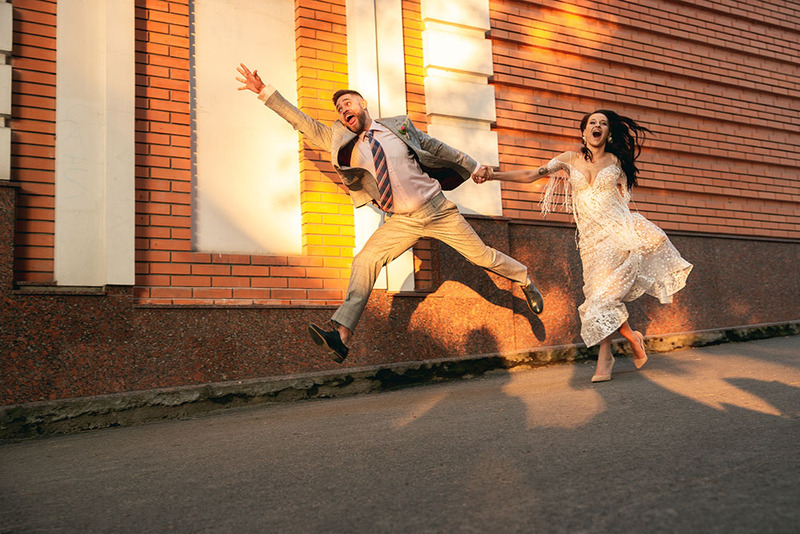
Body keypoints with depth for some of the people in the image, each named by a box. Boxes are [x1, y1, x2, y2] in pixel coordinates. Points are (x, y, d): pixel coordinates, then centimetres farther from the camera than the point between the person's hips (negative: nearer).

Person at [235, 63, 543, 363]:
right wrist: (265, 92, -6)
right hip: (403, 222, 1)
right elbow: (305, 124, 0)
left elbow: (437, 148, 12)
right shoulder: (342, 142, 3)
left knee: (481, 255, 4)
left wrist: (473, 166, 21)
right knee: (365, 261, -17)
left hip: (437, 208, -1)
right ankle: (342, 334, -21)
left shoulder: (399, 125, 2)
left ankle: (526, 281, 31)